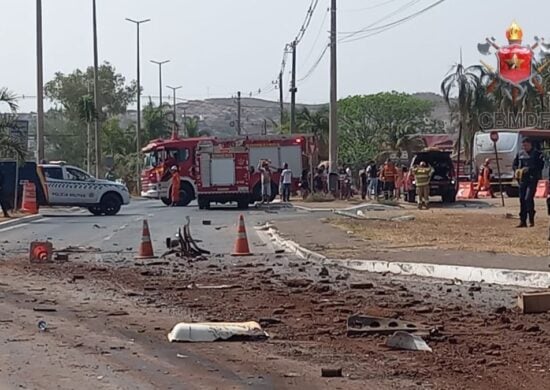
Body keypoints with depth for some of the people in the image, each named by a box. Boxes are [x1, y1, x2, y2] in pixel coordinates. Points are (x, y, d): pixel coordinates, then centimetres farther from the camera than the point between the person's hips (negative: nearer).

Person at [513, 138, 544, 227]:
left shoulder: (537, 154, -3)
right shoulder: (520, 154, 13)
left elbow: (540, 166, -10)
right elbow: (514, 164, 20)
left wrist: (529, 169, -19)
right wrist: (517, 169, -2)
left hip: (532, 179, -6)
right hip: (522, 179, 6)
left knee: (528, 198, -15)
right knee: (522, 199, 5)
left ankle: (531, 220, -4)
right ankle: (522, 221, 10)